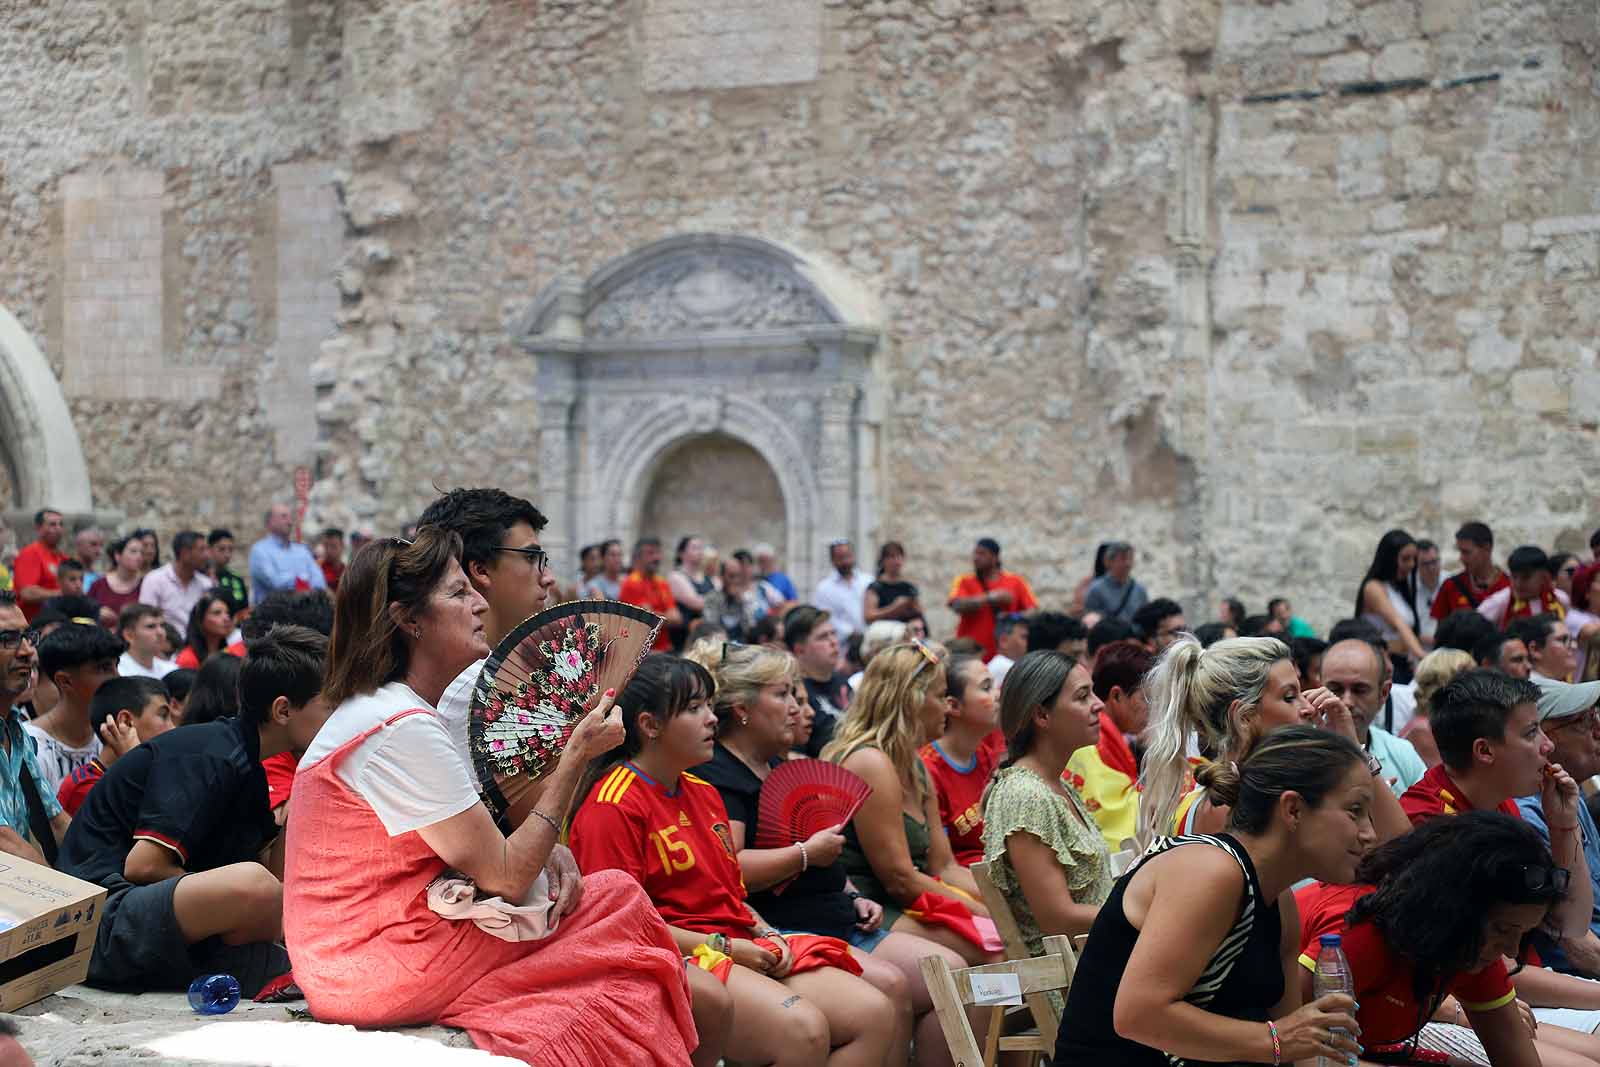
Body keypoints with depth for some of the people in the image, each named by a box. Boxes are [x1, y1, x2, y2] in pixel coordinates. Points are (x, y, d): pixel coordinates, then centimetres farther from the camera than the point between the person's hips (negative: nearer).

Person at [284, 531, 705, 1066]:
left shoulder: (373, 712, 13)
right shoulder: (404, 729, -19)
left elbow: (483, 851, 15)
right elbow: (505, 877, -17)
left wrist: (547, 858, -5)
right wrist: (576, 756, -11)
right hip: (382, 971, -9)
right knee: (618, 899, -4)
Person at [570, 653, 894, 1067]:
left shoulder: (704, 793, 22)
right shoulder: (613, 807, -9)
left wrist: (767, 935, 5)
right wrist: (719, 947, -15)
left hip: (742, 948, 10)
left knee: (874, 1014, -8)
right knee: (803, 1029, -32)